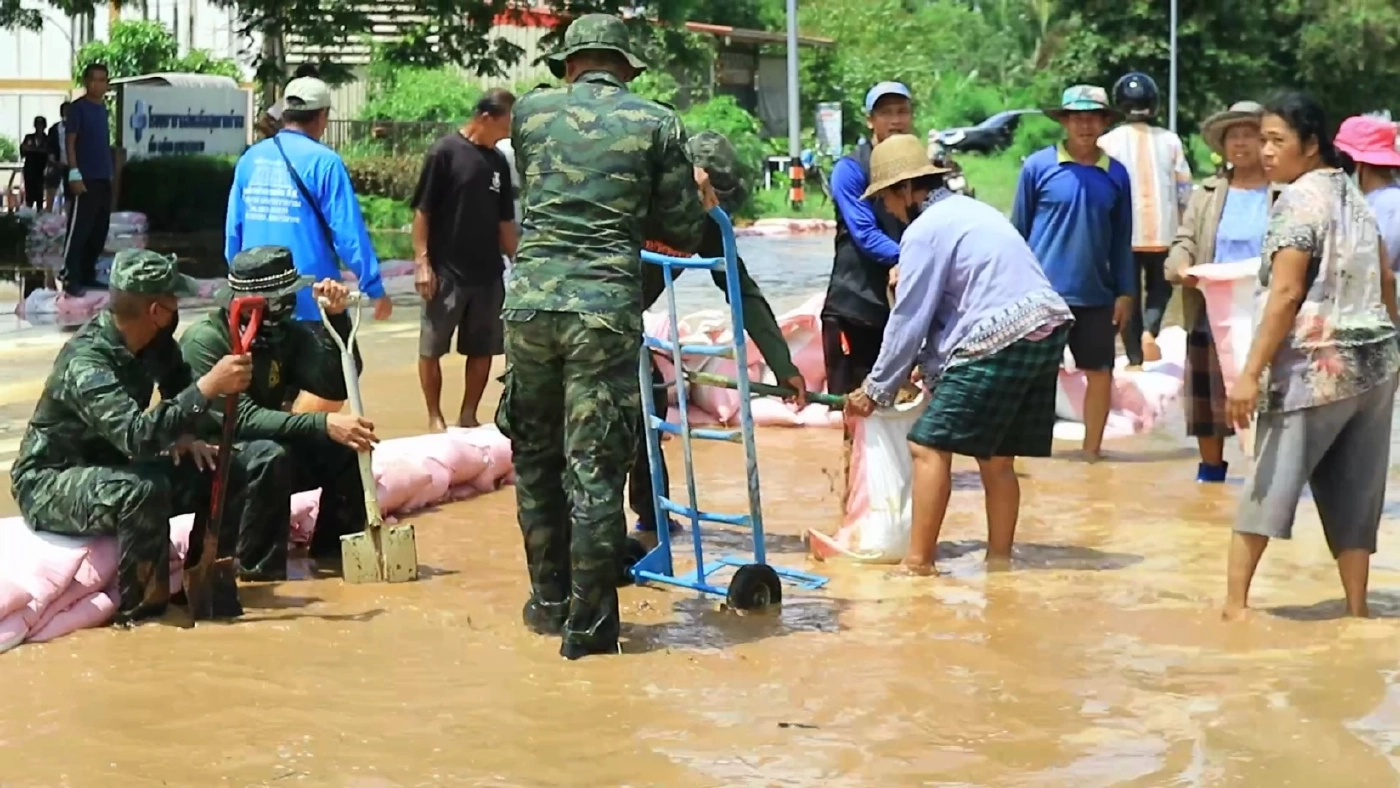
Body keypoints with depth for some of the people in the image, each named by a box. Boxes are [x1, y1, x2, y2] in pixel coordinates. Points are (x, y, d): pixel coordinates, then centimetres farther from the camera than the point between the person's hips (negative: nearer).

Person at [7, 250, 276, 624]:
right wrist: (209, 387, -48)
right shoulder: (86, 364, -31)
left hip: (108, 468, 8)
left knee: (230, 474, -5)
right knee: (143, 491, -37)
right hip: (50, 483, -8)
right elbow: (137, 435, -45)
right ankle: (140, 605, -20)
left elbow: (179, 383, 12)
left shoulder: (152, 340, -8)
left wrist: (185, 433, -8)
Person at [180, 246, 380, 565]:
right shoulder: (205, 341, -23)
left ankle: (336, 551, 5)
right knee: (271, 456, -34)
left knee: (347, 446, -11)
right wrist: (323, 425, -40)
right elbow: (243, 418, -31)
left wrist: (336, 318, -21)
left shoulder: (286, 332, -3)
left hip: (268, 448, 7)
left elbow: (335, 386, -10)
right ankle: (263, 574, -25)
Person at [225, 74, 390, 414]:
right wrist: (375, 290, -6)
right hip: (311, 297, -6)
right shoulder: (323, 162, -11)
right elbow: (349, 233, -13)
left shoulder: (251, 159, 6)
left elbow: (233, 229, 11)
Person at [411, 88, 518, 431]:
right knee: (432, 348, 1)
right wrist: (422, 261, -13)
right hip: (446, 271, -6)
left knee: (482, 349, 8)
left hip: (488, 273, 6)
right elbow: (422, 211, -9)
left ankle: (468, 416, 18)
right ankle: (435, 417, 11)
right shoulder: (445, 152, -9)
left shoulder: (498, 163, 9)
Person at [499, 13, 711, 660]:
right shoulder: (658, 124, 3)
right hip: (606, 308, -2)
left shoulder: (530, 111, 10)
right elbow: (685, 236, 4)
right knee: (595, 469, 1)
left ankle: (549, 599, 28)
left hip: (531, 299, 3)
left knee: (535, 459, 18)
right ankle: (587, 625, 4)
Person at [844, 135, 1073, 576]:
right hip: (1047, 329, 9)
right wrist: (930, 369, 25)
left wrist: (877, 390, 6)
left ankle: (917, 565, -7)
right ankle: (999, 559, 16)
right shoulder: (970, 211, 23)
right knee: (996, 457, 15)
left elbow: (909, 320, -3)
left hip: (1001, 341, -9)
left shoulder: (925, 229, -4)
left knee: (929, 446, -6)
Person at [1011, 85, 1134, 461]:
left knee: (1101, 372, 8)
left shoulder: (1116, 173, 4)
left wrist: (1125, 292, 6)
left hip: (1096, 295, 3)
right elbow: (1018, 231, 2)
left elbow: (1121, 239, 9)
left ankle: (1092, 449, 20)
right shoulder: (1038, 166, -4)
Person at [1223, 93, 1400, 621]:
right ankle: (1357, 607, 12)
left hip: (1316, 366, -8)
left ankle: (1235, 603, -1)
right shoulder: (1352, 195, 13)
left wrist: (1251, 373, -21)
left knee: (1267, 487, -2)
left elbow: (1285, 294, -19)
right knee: (1353, 493, 10)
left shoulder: (1299, 200, -11)